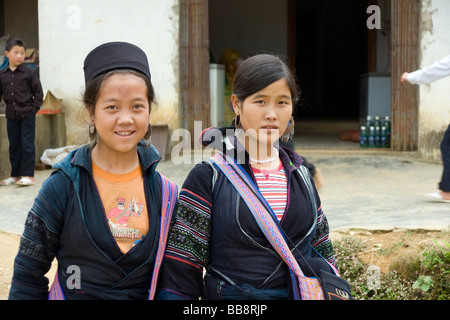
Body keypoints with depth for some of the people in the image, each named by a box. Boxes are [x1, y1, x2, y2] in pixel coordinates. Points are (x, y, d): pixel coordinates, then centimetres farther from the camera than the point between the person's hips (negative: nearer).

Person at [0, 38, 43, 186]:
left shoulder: (29, 73, -4)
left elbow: (38, 93, 0)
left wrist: (34, 109, -6)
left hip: (27, 114, -4)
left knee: (27, 144, -4)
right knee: (14, 145, 9)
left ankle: (28, 175, 0)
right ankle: (15, 175, 17)